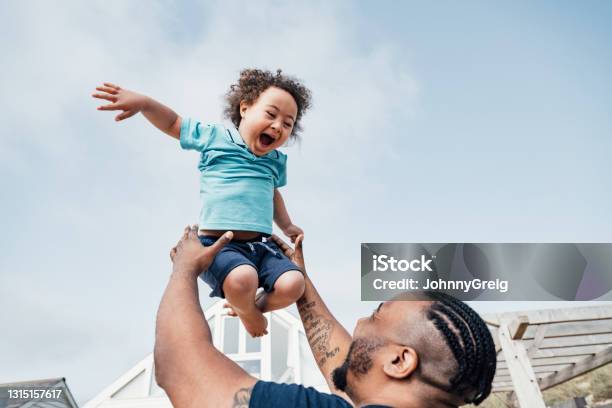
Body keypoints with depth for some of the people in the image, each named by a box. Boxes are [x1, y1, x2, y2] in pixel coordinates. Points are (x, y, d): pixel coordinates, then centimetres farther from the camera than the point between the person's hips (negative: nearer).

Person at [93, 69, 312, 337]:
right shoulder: (214, 137, 4)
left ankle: (258, 306, 15)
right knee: (242, 279, -37)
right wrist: (143, 102, -4)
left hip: (259, 246, 5)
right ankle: (246, 312, 2)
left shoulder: (276, 161, 18)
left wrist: (286, 226, 38)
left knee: (292, 284, -21)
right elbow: (173, 123, 12)